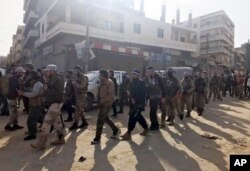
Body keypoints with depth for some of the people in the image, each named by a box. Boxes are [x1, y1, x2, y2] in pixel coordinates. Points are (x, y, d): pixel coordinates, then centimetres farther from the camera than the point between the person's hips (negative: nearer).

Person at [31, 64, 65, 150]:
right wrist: (46, 88, 1)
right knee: (56, 121, 16)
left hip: (56, 103, -10)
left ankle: (40, 144, -4)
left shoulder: (58, 79, -16)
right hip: (53, 103, 10)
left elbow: (58, 93, -24)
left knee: (47, 122, -10)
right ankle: (61, 139, 27)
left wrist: (47, 90, -20)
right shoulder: (52, 79, 15)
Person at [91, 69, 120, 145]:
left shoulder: (109, 83, -14)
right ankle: (116, 130, 35)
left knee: (100, 121, -6)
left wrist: (102, 100, -22)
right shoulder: (102, 83, 12)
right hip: (102, 104, 9)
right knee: (106, 118, 19)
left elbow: (111, 95, -20)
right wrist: (99, 101, 8)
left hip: (106, 104, -9)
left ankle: (97, 138, 6)